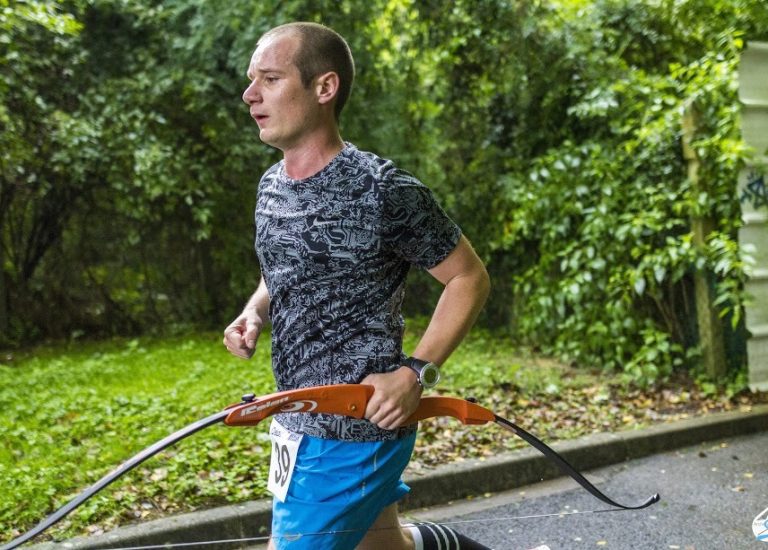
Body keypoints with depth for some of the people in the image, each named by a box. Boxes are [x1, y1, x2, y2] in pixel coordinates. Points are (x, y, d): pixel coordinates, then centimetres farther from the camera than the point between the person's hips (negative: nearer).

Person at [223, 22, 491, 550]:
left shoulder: (385, 190, -18)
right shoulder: (271, 185, 5)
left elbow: (470, 278, -10)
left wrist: (415, 373, -20)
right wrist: (254, 314, -1)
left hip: (355, 432, -8)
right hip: (298, 421, 8)